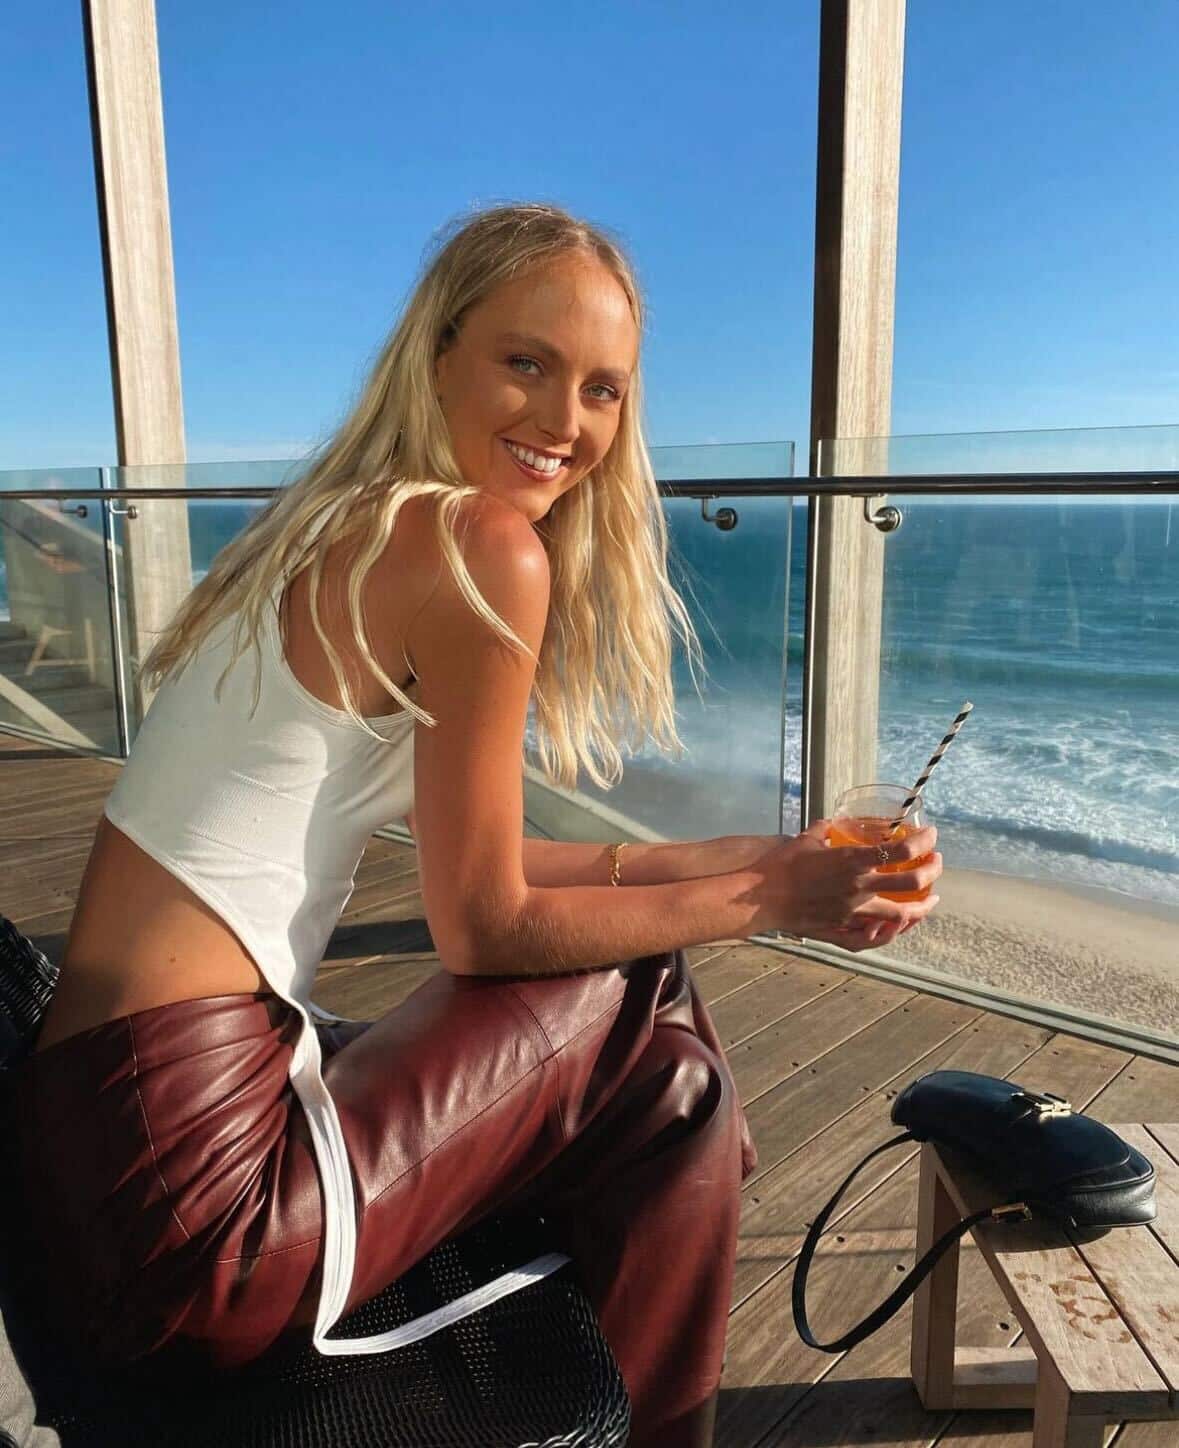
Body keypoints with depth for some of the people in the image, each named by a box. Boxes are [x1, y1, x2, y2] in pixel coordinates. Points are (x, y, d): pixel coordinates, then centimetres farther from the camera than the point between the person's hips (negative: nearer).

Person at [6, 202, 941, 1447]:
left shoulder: (348, 532, 10)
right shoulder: (481, 546, -17)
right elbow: (482, 926, -12)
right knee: (654, 1024, 0)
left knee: (625, 1074, 16)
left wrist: (741, 856, 10)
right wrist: (768, 900, -3)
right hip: (189, 1190, -8)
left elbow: (470, 860, 10)